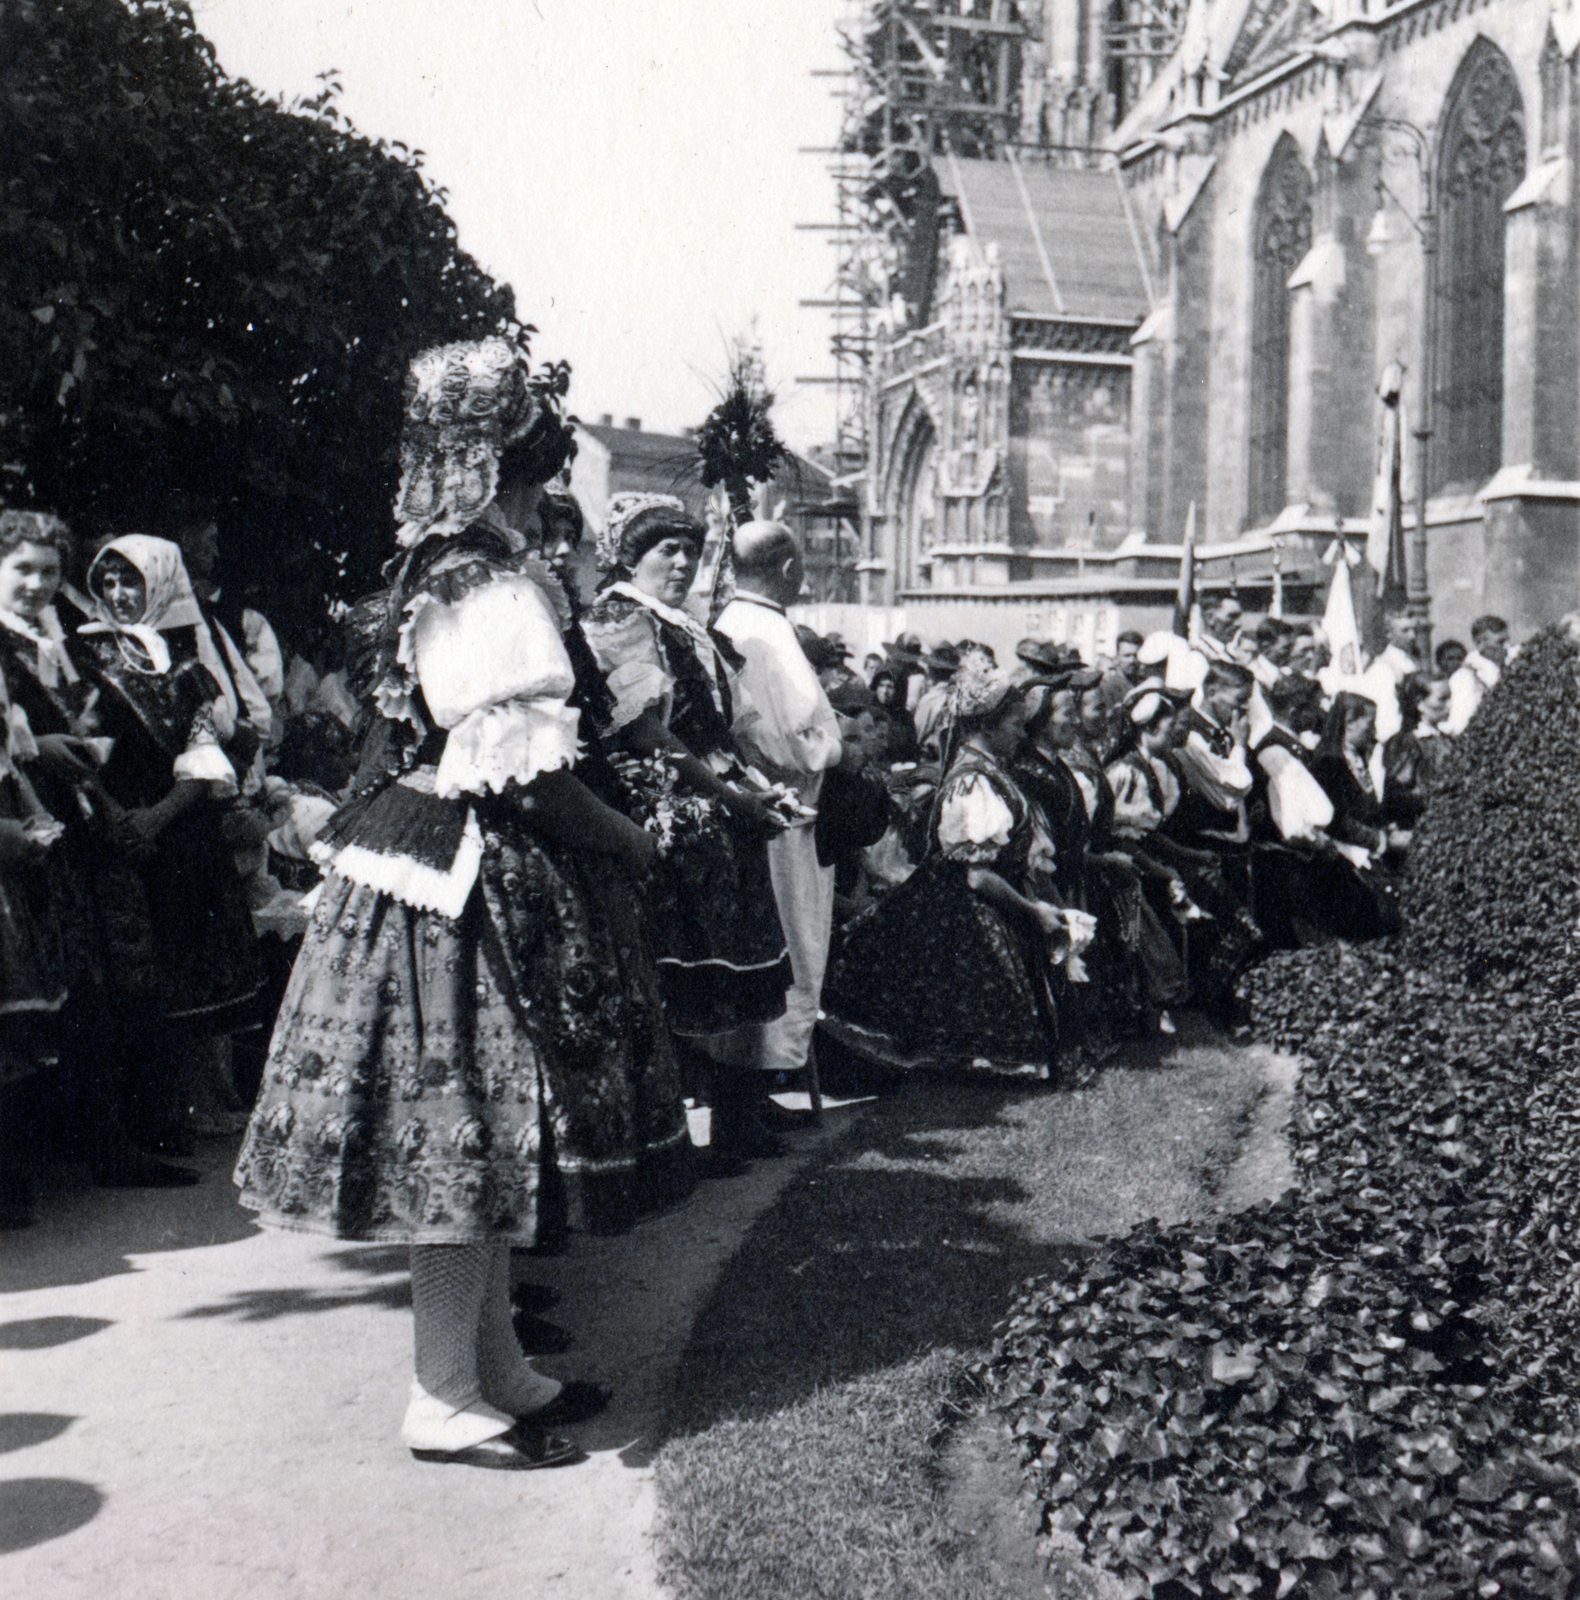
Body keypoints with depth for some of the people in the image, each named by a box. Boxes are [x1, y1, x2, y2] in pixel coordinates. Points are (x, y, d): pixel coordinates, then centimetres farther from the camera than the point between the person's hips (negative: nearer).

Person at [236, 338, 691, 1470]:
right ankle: (447, 1400, 11)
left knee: (479, 1138, 16)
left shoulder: (434, 577, 11)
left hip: (437, 866, 10)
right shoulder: (504, 590, -19)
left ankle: (495, 1364, 28)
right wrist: (632, 842, -8)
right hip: (481, 881, -10)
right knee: (470, 1135, -1)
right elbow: (531, 773, -23)